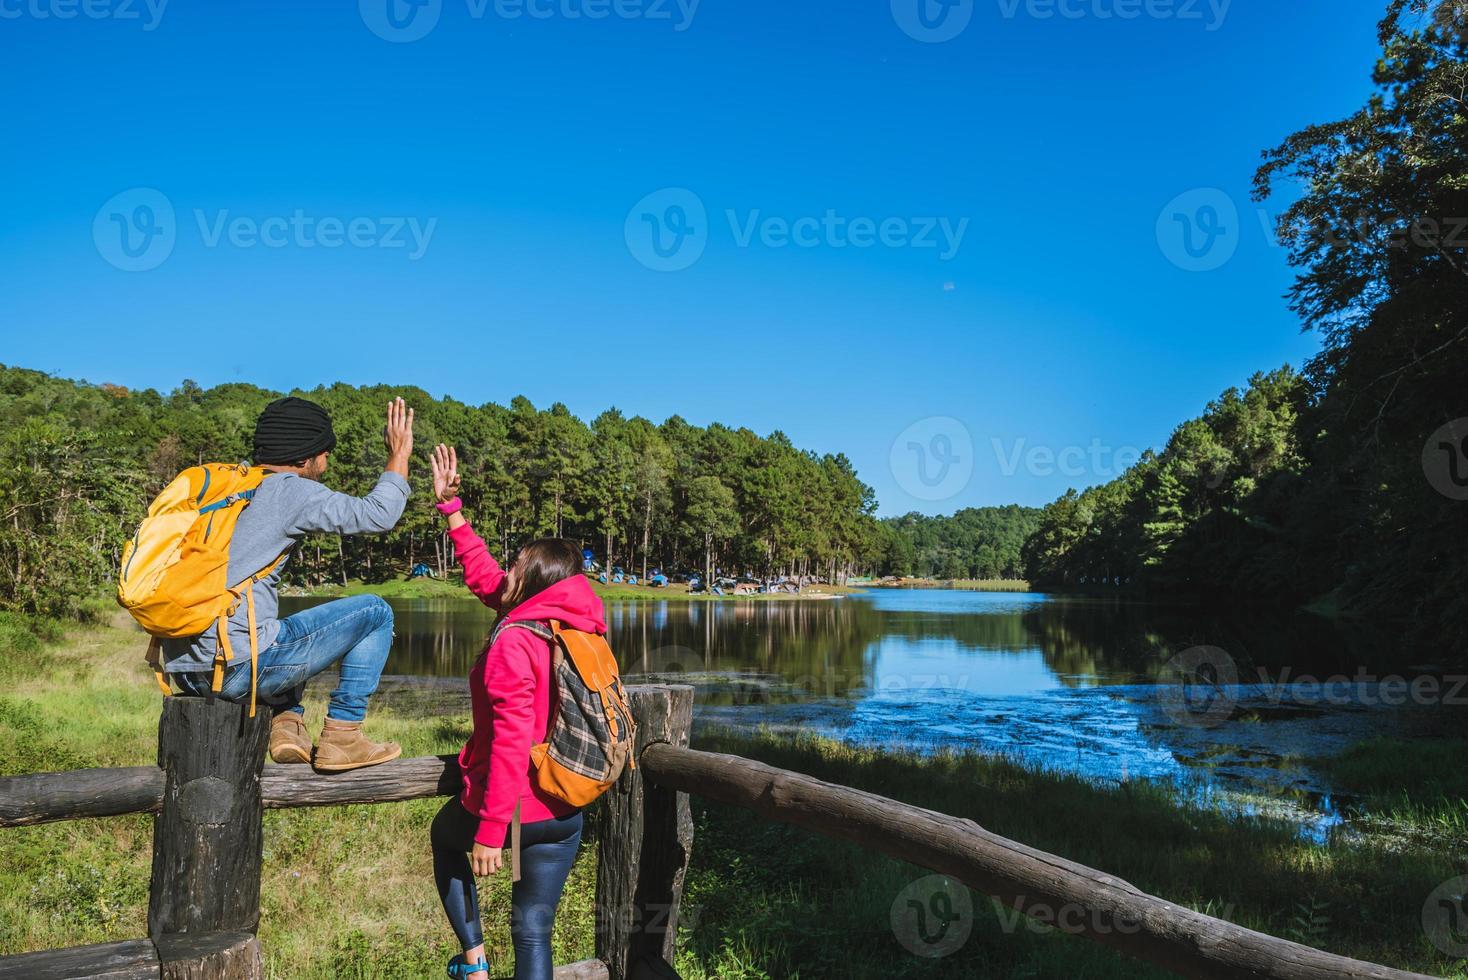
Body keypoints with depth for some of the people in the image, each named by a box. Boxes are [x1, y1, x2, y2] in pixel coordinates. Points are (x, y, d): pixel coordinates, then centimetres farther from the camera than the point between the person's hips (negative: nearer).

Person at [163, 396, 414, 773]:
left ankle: (285, 723, 19)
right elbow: (378, 515, -11)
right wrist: (399, 454, 3)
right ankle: (341, 735, 4)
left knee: (281, 630, 39)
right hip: (237, 668, -8)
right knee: (374, 612, 4)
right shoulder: (288, 489, -6)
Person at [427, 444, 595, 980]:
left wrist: (489, 832, -21)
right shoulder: (571, 626, 3)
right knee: (534, 931, 13)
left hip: (513, 810, -5)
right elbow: (485, 577, 14)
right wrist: (451, 508, 18)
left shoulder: (513, 642, -19)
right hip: (564, 815, 5)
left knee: (445, 834, 29)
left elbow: (510, 745, -25)